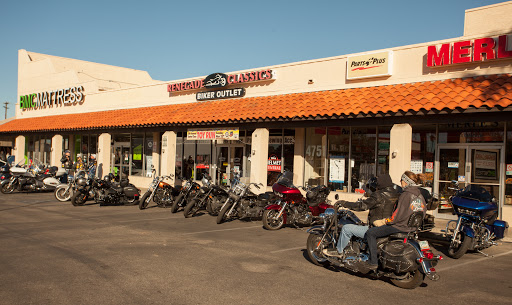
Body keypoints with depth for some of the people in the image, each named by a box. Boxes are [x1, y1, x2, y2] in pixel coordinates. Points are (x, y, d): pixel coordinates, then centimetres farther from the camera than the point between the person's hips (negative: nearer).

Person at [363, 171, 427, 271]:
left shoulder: (406, 195, -18)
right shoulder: (420, 196, 7)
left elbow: (398, 215, -22)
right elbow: (423, 213, 14)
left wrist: (384, 221, -11)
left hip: (401, 227, -10)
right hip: (413, 228, 10)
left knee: (370, 233, -5)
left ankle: (373, 262, -8)